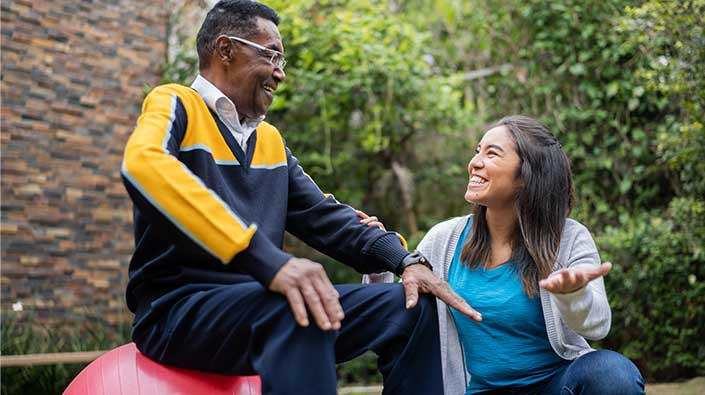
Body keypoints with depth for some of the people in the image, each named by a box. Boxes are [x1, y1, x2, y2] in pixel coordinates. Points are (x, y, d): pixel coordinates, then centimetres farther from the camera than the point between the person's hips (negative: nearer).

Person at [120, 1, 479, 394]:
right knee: (299, 313, -36)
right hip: (180, 307, -7)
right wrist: (268, 260, -37)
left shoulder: (270, 140, 19)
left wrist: (406, 259, -2)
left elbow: (325, 215, 18)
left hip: (257, 302, 7)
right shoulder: (174, 104, -3)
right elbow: (143, 166, -26)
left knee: (409, 305, -3)